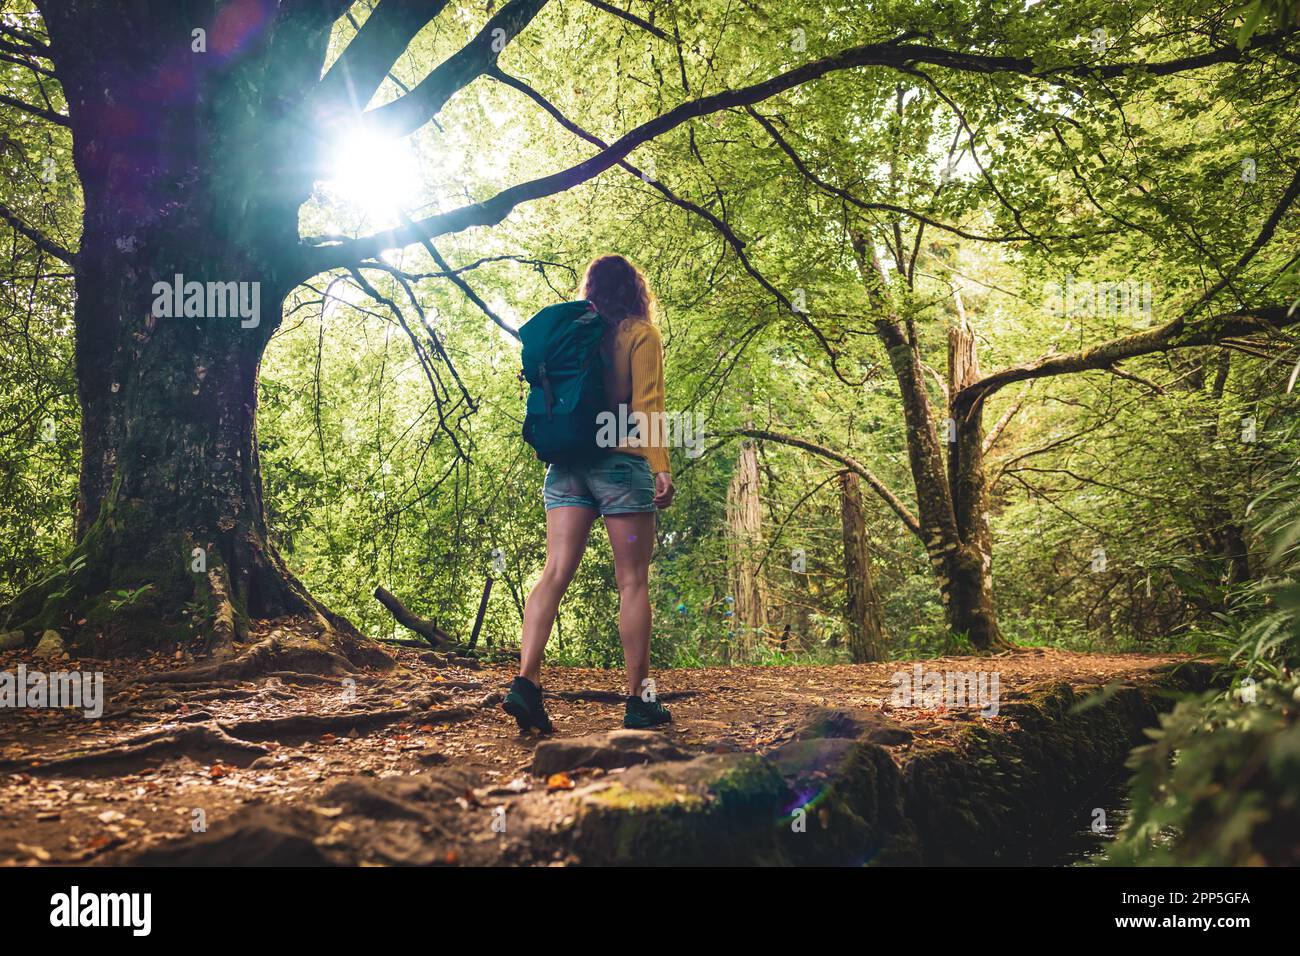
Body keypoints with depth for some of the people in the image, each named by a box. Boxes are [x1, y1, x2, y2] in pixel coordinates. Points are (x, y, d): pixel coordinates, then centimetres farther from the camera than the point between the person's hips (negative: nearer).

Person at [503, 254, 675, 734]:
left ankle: (526, 679, -17)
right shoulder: (640, 334, 1)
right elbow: (647, 405, -10)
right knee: (632, 582, 0)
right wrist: (661, 468, -15)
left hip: (566, 462, 5)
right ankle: (639, 698, 2)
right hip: (621, 462, -4)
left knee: (555, 572, -3)